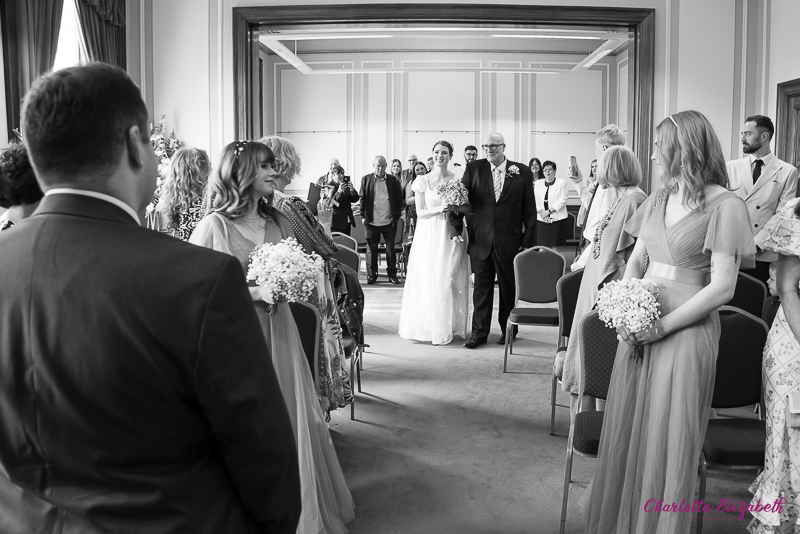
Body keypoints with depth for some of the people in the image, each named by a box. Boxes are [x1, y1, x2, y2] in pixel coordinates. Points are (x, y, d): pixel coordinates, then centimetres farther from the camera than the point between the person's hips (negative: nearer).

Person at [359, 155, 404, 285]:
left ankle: (392, 274, 16)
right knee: (371, 249, 6)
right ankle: (371, 275, 15)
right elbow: (361, 198, 5)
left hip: (389, 221, 0)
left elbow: (399, 199, 7)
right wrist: (363, 216, 0)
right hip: (371, 221, 0)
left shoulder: (393, 180, 4)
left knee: (390, 248, 6)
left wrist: (396, 216, 1)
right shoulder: (366, 180, 4)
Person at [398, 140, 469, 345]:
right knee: (427, 280, 0)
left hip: (452, 235, 0)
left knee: (449, 280, -1)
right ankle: (428, 326, 13)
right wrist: (439, 209, -14)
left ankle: (448, 326, 10)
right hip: (429, 236, 0)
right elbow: (420, 212, 1)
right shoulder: (423, 181, 3)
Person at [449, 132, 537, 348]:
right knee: (481, 288, 6)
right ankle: (479, 333, 14)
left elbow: (530, 210, 0)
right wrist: (456, 227, -6)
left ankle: (508, 330, 27)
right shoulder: (474, 168, 2)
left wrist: (528, 241, -4)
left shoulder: (522, 172, -1)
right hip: (480, 239, 1)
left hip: (509, 241, -1)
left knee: (509, 288, 11)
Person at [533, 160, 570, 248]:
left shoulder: (562, 182, 3)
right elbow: (535, 200, 7)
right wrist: (541, 213, -9)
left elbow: (563, 200, -6)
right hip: (541, 220, 3)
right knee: (542, 248, 1)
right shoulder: (537, 183, 14)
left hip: (557, 219, -3)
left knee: (554, 247, -4)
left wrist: (549, 211, -12)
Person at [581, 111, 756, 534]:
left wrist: (662, 327, -16)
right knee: (626, 431, 12)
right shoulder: (659, 199, 9)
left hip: (686, 333, -6)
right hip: (640, 328, 6)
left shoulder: (725, 206, -10)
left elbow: (722, 288, -15)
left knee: (667, 441, 4)